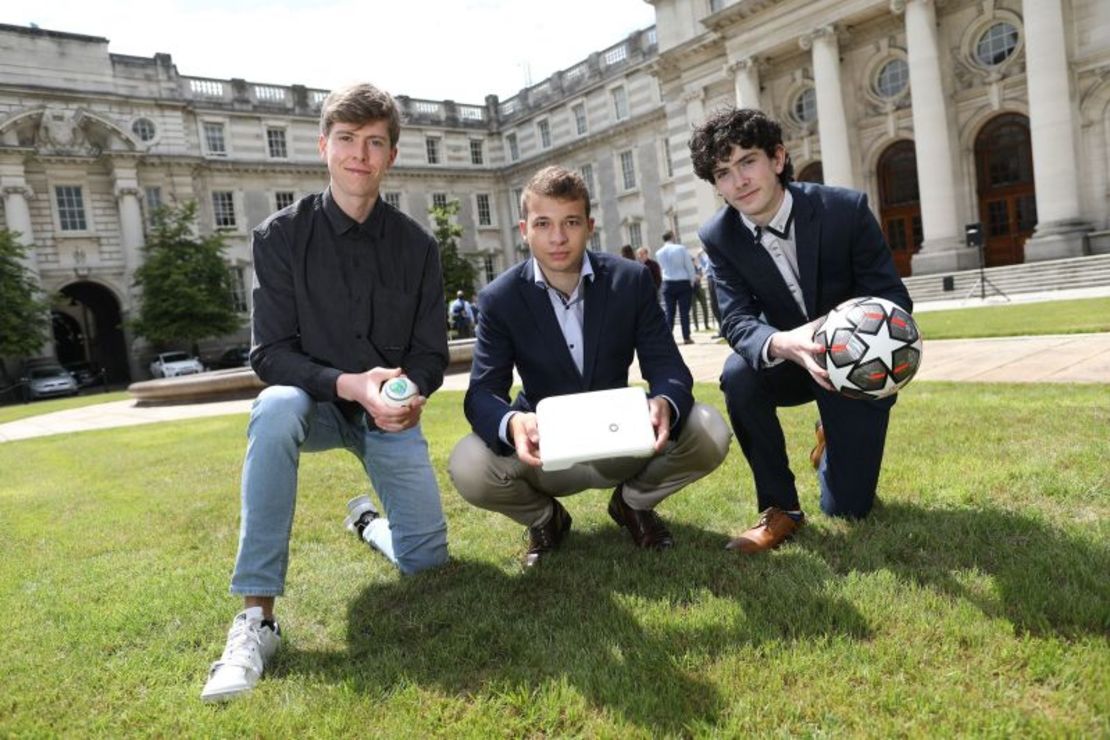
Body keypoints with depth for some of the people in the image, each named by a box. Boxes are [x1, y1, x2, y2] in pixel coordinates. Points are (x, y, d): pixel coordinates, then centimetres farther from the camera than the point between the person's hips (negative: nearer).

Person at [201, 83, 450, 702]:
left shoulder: (417, 246, -5)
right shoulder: (282, 236, -10)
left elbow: (431, 355, -2)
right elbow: (271, 354, -14)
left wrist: (411, 395, -25)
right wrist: (349, 384, -31)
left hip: (391, 412, 2)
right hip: (316, 401, -2)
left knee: (427, 558, -4)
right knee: (276, 409, -39)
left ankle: (368, 519, 34)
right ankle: (256, 616, -31)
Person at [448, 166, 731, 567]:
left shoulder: (631, 279, -8)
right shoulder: (500, 298, -11)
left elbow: (667, 367, -12)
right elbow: (482, 393, -17)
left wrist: (663, 405, -37)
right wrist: (512, 423, -42)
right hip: (545, 450, 0)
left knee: (709, 433, -24)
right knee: (469, 466, -30)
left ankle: (633, 502, 8)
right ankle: (544, 517, 6)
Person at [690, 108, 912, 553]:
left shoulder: (846, 208, -22)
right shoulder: (718, 237, -15)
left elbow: (893, 297, -18)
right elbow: (736, 320, -24)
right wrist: (782, 344, -48)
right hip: (788, 360, 2)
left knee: (846, 508, -2)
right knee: (738, 376, -34)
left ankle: (834, 435, 34)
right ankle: (780, 508, -13)